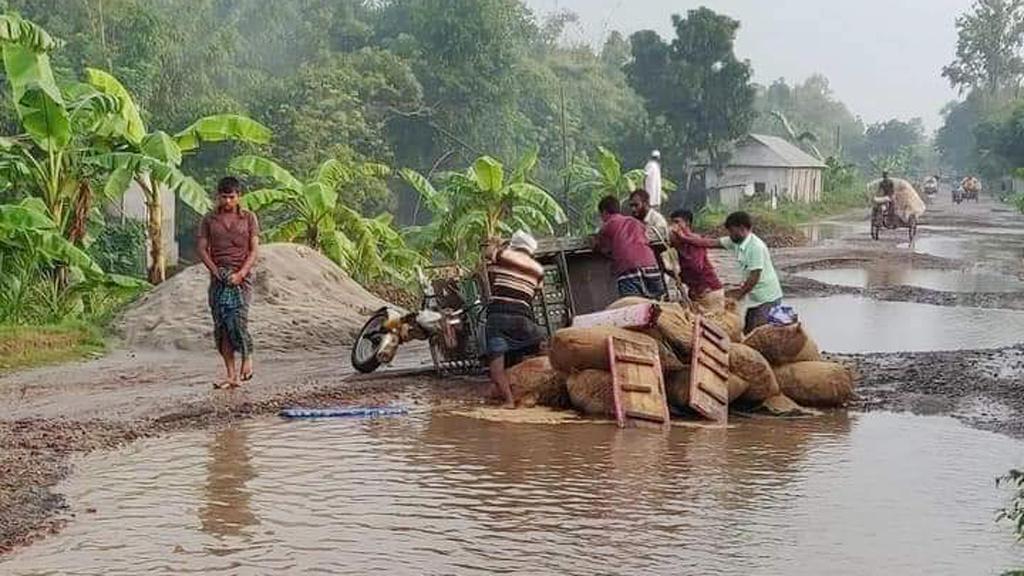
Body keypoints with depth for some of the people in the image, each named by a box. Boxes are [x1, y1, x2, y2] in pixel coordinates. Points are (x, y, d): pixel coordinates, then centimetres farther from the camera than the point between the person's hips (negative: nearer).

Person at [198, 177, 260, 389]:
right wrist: (215, 270, -8)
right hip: (218, 278, 2)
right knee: (221, 327, -1)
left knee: (237, 321, -18)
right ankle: (232, 375, 3)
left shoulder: (249, 218, 5)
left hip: (241, 277, -2)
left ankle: (247, 357, 8)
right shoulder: (209, 220, 9)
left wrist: (241, 273, -12)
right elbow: (202, 248, 7)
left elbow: (254, 250, 1)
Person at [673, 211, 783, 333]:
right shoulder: (736, 242, 5)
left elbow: (754, 277, -21)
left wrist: (738, 295, -12)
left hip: (767, 298, -9)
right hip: (755, 298, 9)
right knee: (747, 332, 10)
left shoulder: (756, 246, -21)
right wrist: (684, 238, 1)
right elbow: (711, 243, 7)